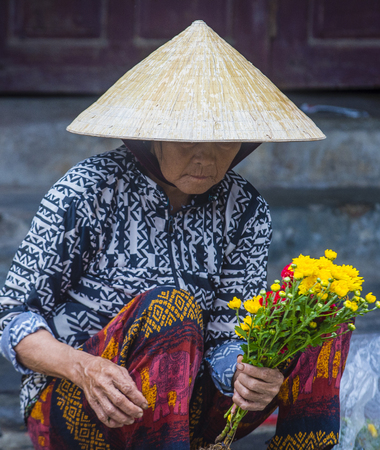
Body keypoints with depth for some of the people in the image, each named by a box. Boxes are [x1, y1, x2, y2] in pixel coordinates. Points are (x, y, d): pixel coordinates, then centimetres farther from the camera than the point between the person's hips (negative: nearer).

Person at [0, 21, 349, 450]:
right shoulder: (88, 192, -13)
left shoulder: (245, 211, 0)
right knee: (170, 308, -33)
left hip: (181, 410, 5)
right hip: (74, 412, -4)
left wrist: (246, 374, -29)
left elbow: (227, 334, -4)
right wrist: (84, 367, -30)